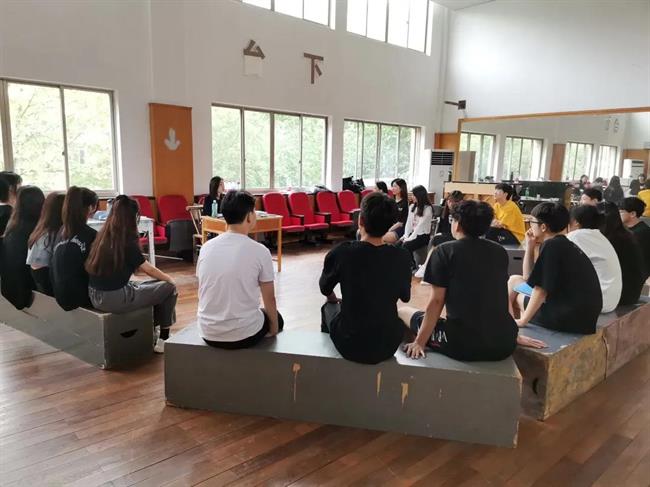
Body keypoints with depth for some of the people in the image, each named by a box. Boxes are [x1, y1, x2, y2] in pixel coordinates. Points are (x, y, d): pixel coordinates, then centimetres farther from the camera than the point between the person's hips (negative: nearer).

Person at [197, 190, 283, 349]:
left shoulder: (206, 247, -1)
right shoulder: (260, 251, -14)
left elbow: (203, 293, 11)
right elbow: (269, 299, -3)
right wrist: (274, 328, 15)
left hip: (208, 332, 5)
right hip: (244, 334, -4)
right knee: (276, 318, 28)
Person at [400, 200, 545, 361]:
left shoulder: (444, 251, -4)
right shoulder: (500, 251, 10)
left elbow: (436, 301, -6)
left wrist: (419, 342, 1)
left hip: (463, 344, -4)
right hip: (505, 345, 5)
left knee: (404, 311, 16)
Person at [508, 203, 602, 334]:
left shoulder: (551, 246, -14)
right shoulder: (563, 244, 14)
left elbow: (540, 289, -18)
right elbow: (529, 278, 15)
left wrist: (522, 320, -13)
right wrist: (530, 246, 10)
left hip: (569, 317, -9)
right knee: (514, 280, 17)